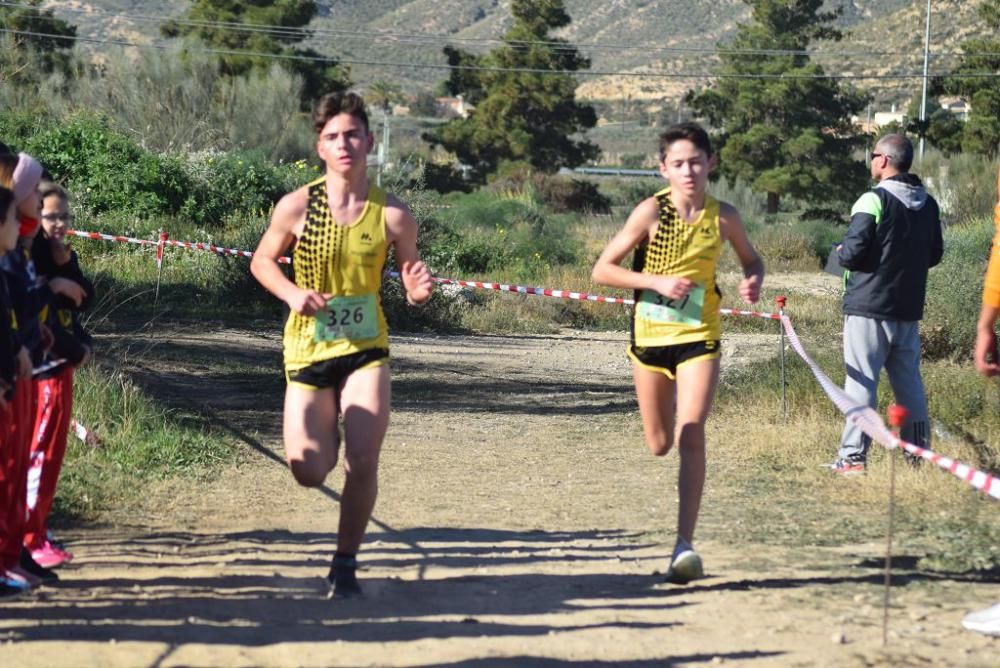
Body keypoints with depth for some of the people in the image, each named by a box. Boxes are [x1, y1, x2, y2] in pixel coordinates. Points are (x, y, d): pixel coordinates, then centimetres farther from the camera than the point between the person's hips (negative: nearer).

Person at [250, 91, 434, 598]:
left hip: (365, 348, 0)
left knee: (362, 463, -9)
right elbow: (262, 261, 5)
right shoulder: (297, 207, -9)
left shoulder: (392, 215, -7)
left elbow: (411, 277, 5)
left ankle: (345, 565, 11)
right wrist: (292, 294, -14)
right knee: (309, 471, 1)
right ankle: (327, 432, 39)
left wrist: (418, 291, -19)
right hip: (308, 348, 0)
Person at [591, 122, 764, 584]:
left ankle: (685, 545, -14)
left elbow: (751, 259, 15)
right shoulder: (652, 212, -11)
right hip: (650, 336, 0)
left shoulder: (722, 216, -4)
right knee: (659, 445, 12)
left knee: (690, 435, -17)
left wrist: (753, 282, -8)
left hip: (699, 337, 0)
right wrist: (657, 281, -21)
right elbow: (602, 270, -9)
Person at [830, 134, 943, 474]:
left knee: (861, 380, -3)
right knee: (908, 380, 14)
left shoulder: (874, 200, -14)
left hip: (869, 308, -7)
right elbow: (935, 254, 16)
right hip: (909, 309, 7)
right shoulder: (928, 204, 9)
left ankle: (853, 456, -4)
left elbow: (853, 252, -18)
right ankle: (919, 452, 16)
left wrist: (841, 253, 3)